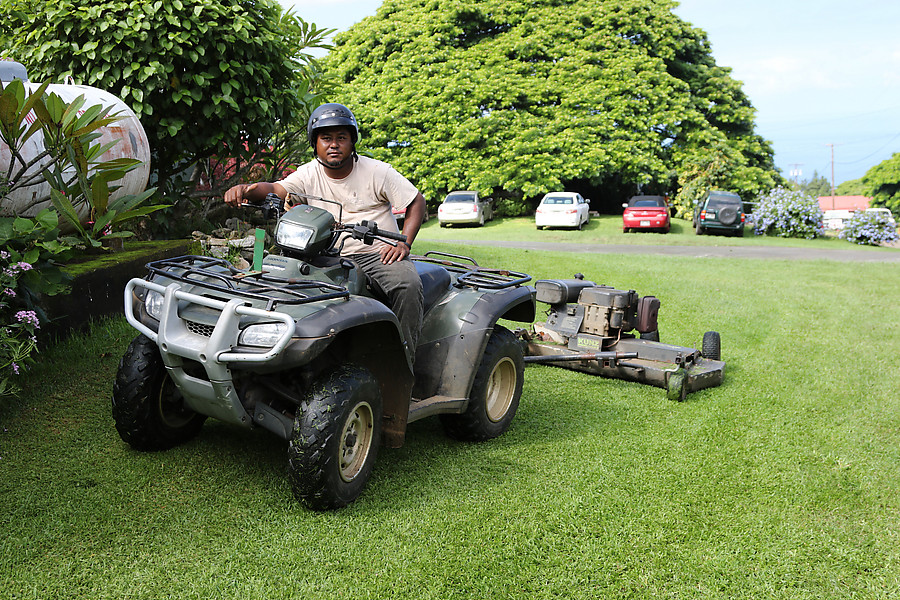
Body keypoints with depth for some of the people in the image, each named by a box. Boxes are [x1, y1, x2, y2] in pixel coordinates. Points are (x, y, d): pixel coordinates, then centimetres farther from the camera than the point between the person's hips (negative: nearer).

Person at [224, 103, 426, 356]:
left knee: (408, 285, -31)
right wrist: (244, 189, -33)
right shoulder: (309, 174, 5)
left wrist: (404, 243, -11)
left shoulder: (376, 171, 0)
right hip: (333, 257, 2)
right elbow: (274, 189, -10)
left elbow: (417, 201, 2)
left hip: (379, 254, -2)